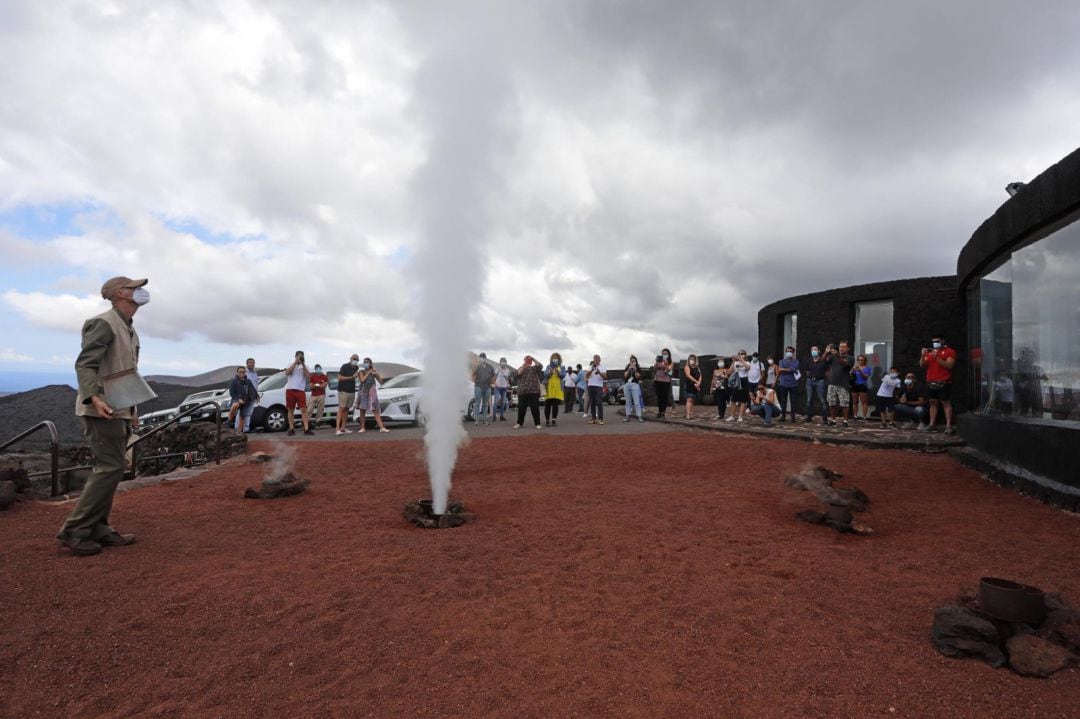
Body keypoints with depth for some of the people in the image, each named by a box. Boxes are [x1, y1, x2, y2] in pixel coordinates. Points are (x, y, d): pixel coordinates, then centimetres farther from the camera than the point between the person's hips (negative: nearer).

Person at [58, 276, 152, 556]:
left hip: (118, 409, 9)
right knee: (112, 466, -11)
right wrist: (94, 398, -35)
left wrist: (132, 409, 22)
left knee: (109, 467, 10)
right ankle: (74, 530, -2)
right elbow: (84, 364, -20)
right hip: (102, 409, -9)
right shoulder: (104, 323, -12)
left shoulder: (128, 328, 16)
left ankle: (97, 529, 16)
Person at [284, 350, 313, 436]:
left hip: (300, 390, -1)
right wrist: (295, 362, -14)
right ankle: (291, 429, 11)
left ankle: (306, 429, -12)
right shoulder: (291, 365, 11)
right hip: (290, 390, 1)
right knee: (290, 410, 5)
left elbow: (308, 376, -7)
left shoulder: (305, 366, 10)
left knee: (303, 409, -8)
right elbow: (287, 373, -10)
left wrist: (303, 365, -11)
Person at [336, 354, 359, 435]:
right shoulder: (345, 366, -6)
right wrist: (351, 377, -16)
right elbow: (339, 378, -13)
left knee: (346, 409, 7)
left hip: (352, 391, 6)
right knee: (341, 408, -11)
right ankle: (337, 428, -14)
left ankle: (343, 428, 11)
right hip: (343, 391, -6)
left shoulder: (356, 368, 13)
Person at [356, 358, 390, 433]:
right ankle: (362, 428, 12)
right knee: (362, 411, 3)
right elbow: (362, 380, -13)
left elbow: (380, 381, 4)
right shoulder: (361, 372, 4)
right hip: (363, 393, 0)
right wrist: (368, 373, -10)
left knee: (376, 411, -4)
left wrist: (376, 374, -10)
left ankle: (382, 427, -10)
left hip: (372, 393, 0)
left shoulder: (373, 372, 8)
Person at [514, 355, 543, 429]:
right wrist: (524, 365, -11)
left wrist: (533, 359, -14)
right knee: (521, 408, 3)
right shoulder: (521, 368, 16)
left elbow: (539, 365, -7)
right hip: (522, 391, 1)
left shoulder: (534, 368, 14)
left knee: (535, 408, -3)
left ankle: (538, 423, 0)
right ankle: (519, 423, 13)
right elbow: (518, 373, -5)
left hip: (533, 391, -1)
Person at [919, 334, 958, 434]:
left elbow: (949, 365, -11)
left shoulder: (950, 351, 2)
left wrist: (937, 357, -20)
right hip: (931, 382, 5)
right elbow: (922, 365, 10)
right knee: (933, 403, 6)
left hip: (944, 383, -5)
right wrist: (923, 356, -7)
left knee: (946, 403, -6)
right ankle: (932, 424, 8)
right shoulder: (930, 352, 17)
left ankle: (949, 426, -8)